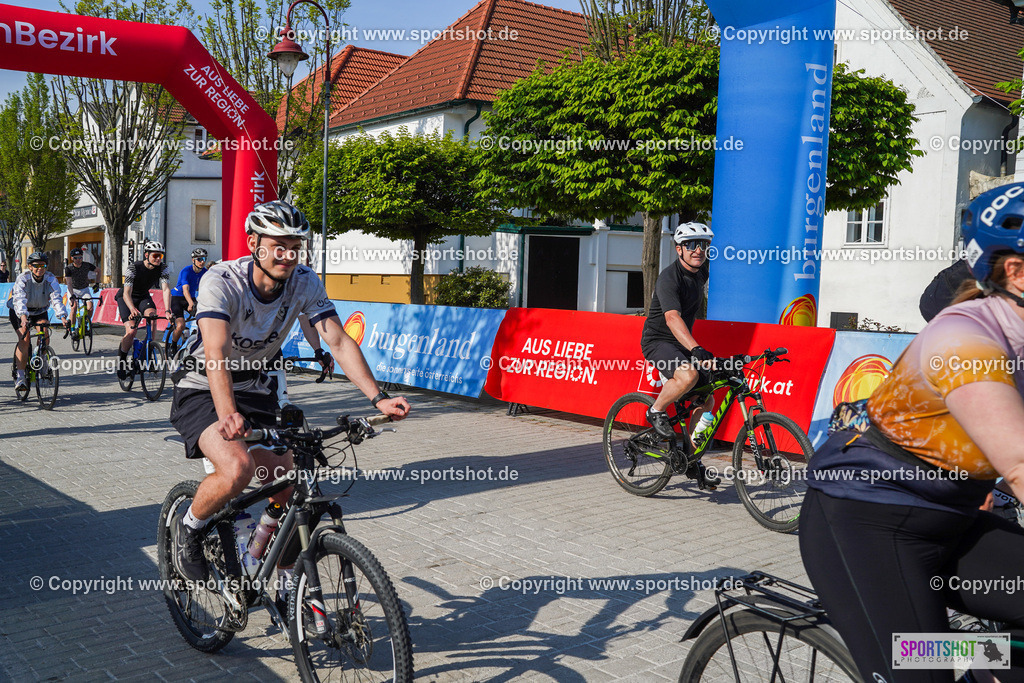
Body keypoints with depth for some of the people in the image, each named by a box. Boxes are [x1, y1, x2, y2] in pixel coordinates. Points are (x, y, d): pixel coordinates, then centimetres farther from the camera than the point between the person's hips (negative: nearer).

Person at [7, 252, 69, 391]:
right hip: (19, 312, -2)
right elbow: (19, 299, -40)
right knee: (24, 339, -22)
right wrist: (23, 317, -57)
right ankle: (19, 377, -22)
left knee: (45, 334, -24)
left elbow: (56, 299, -32)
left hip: (40, 311, 3)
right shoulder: (22, 279, -26)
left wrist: (63, 317, -48)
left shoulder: (51, 279, -19)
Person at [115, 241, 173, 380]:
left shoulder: (162, 268, -19)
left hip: (143, 296, 3)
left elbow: (166, 289, -28)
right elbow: (127, 293, -34)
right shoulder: (134, 267, -29)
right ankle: (121, 358, 5)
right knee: (131, 331, -20)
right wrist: (133, 310, -53)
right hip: (126, 298, -3)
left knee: (152, 315, -29)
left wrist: (168, 311, -43)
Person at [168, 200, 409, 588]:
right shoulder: (222, 281, -25)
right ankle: (188, 528, 0)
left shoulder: (305, 284, -12)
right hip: (203, 392, -5)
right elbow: (216, 353, -38)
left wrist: (377, 398, -32)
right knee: (239, 467, -31)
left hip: (254, 390, 5)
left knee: (286, 487, -3)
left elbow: (339, 341, -18)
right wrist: (228, 414, -55)